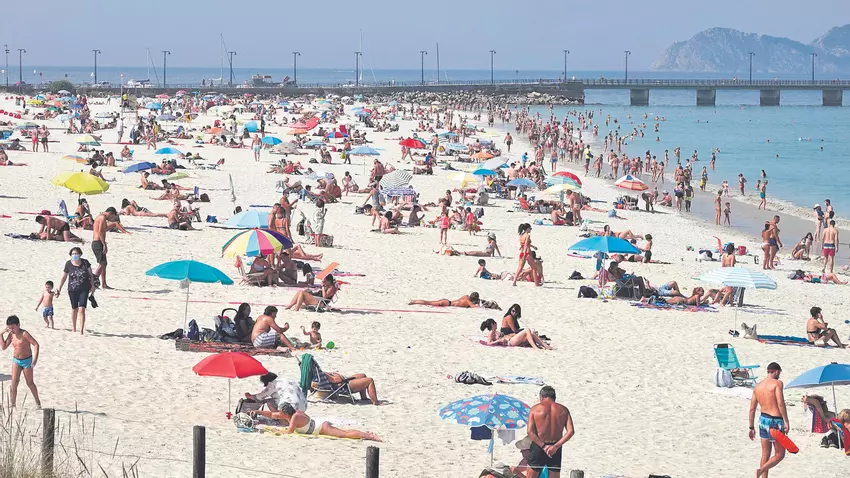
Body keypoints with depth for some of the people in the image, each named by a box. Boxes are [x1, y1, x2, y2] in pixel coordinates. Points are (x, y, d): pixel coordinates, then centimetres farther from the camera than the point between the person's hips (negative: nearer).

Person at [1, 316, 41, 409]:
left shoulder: (24, 334, -20)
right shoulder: (11, 335, -1)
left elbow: (36, 344, -22)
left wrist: (35, 359, -28)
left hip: (27, 360, -4)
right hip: (16, 360, 4)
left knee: (30, 383, 8)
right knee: (14, 382, -9)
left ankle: (37, 402, 27)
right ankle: (12, 404, -5)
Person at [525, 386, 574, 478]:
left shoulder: (535, 409, -3)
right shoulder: (563, 410, 2)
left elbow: (530, 432, -12)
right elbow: (571, 431, -8)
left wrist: (543, 446, -12)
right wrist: (556, 446, -12)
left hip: (538, 446, -2)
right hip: (555, 449, 2)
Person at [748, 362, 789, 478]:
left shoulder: (758, 386, 10)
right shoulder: (777, 383, -9)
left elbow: (752, 409, 11)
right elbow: (780, 403, -19)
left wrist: (751, 427, 18)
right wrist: (786, 422, -16)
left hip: (763, 419, 6)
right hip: (775, 421, -6)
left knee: (765, 455, 14)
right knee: (780, 454, 3)